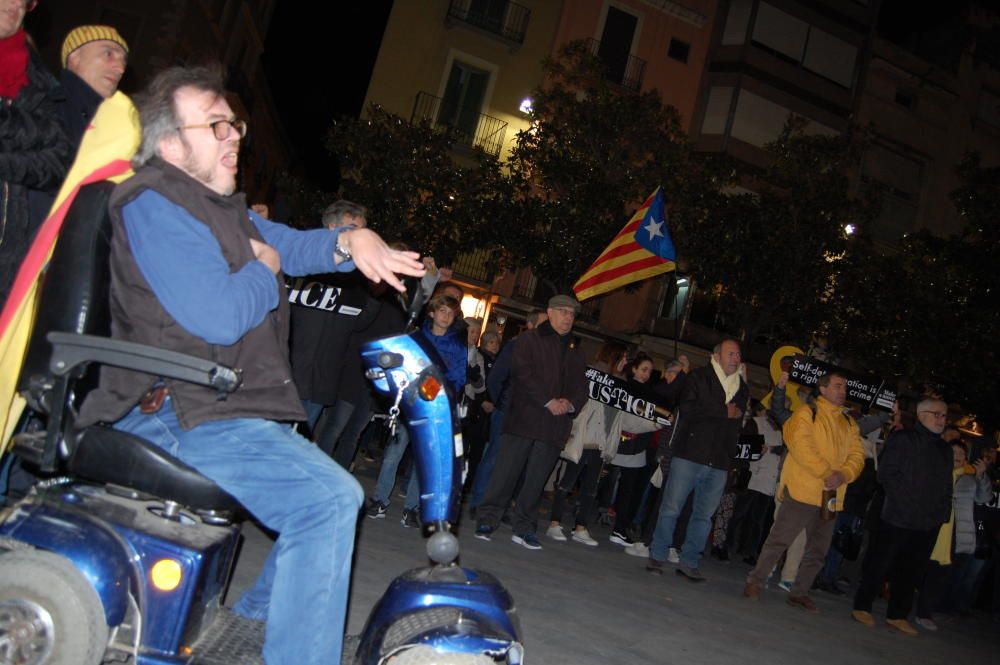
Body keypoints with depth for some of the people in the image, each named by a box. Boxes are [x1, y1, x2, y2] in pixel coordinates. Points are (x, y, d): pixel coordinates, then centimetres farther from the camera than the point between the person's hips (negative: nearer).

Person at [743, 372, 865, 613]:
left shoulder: (850, 423, 18)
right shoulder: (807, 413, -1)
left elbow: (857, 455, 8)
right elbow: (801, 446, -14)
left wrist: (843, 475, -11)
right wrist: (826, 472, -20)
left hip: (831, 496, 7)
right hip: (802, 490, -7)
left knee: (818, 550, 11)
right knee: (780, 539, -6)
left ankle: (799, 592, 23)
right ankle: (755, 581, 6)